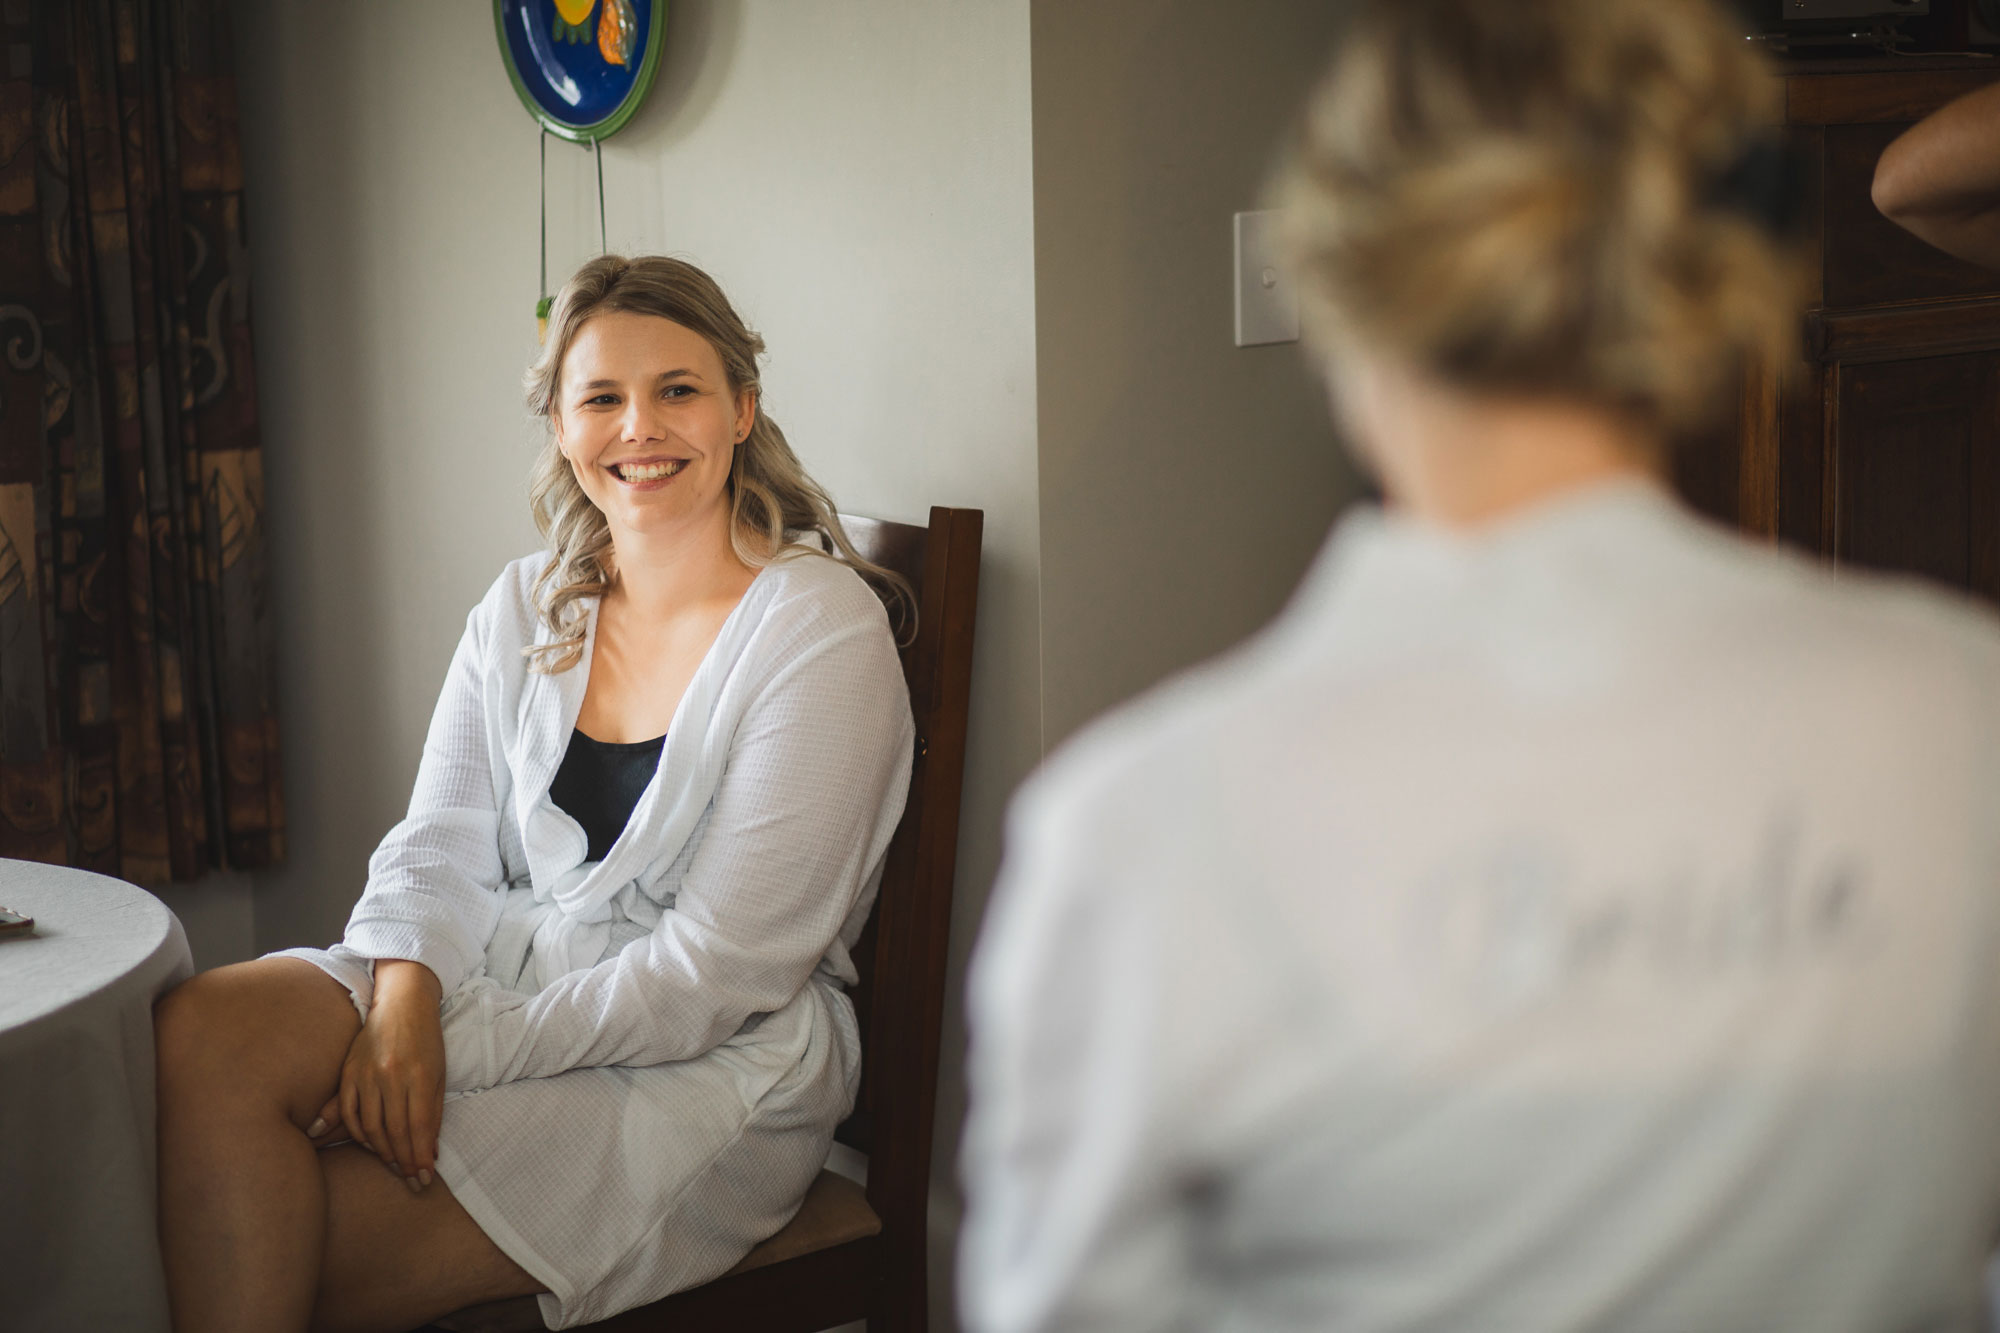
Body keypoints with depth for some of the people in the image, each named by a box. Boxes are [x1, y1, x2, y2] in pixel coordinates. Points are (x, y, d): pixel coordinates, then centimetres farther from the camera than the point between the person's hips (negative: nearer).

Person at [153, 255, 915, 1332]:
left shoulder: (820, 626, -9)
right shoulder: (522, 610, 11)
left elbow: (721, 969, -15)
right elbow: (440, 847, 5)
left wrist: (463, 1051, -19)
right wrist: (402, 1009, -18)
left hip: (711, 1072, -6)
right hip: (498, 987, 6)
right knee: (199, 1029, -24)